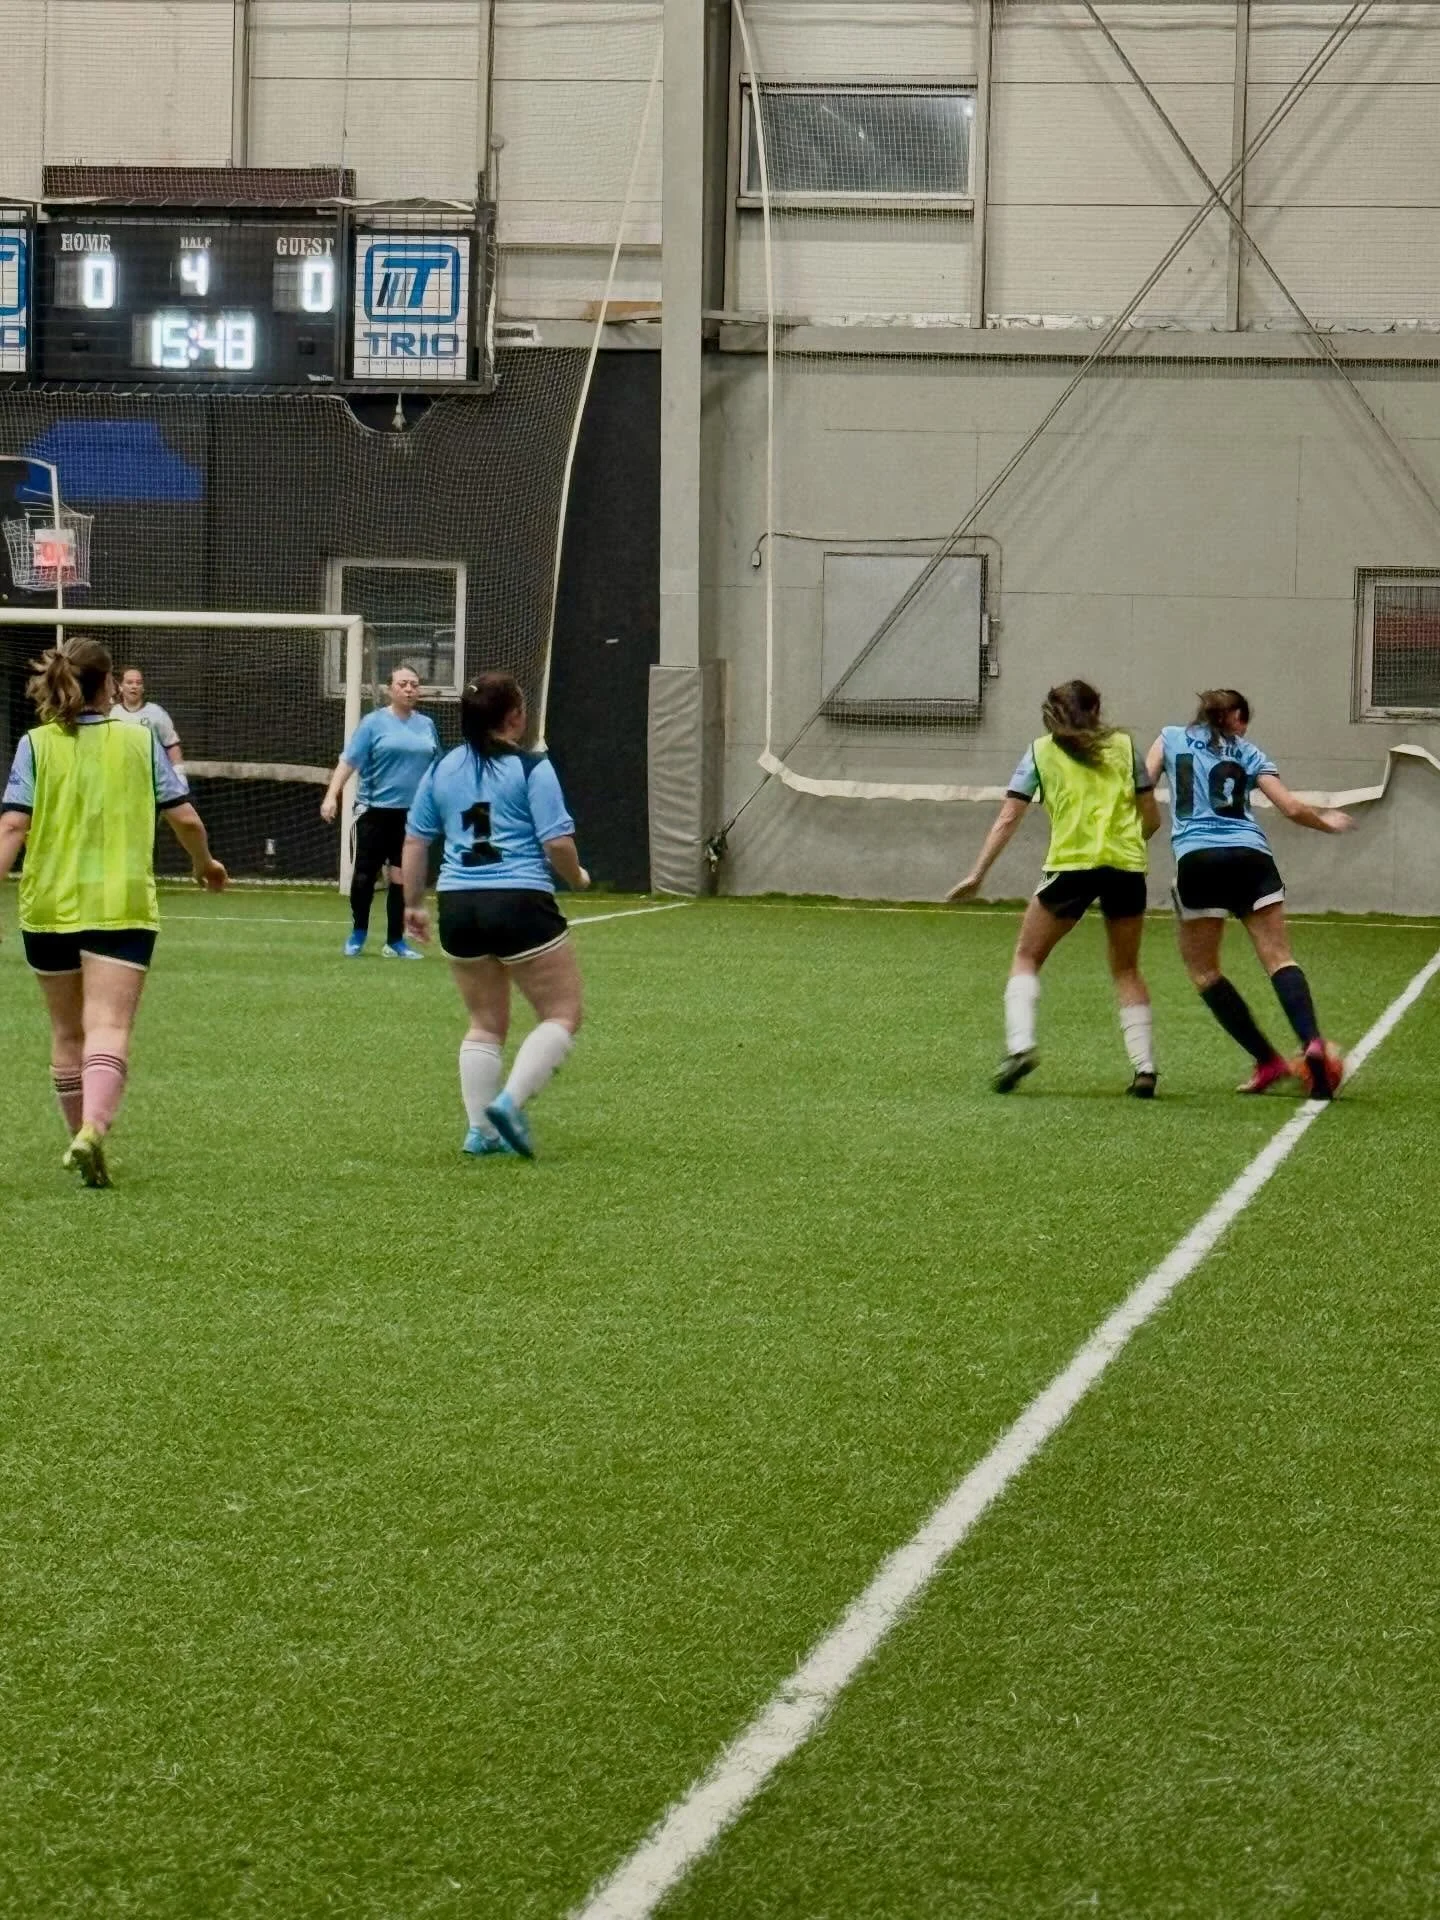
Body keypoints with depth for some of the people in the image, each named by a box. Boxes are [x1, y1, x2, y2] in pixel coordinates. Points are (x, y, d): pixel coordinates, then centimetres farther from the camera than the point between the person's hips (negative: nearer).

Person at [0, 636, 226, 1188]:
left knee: (67, 1029, 18)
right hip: (121, 906, -2)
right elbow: (184, 817, 3)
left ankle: (81, 1134, 28)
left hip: (48, 908, 2)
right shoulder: (140, 740, 1)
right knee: (108, 1027, -9)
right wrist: (205, 863, 22)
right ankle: (92, 1129, -32)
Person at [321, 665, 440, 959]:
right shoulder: (374, 723, -3)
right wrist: (332, 796, -19)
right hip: (375, 811, -3)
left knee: (401, 877, 4)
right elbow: (348, 761, -8)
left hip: (412, 814, 3)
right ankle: (357, 935, 18)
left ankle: (395, 941, 12)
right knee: (364, 875, 1)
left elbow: (436, 770, 19)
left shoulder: (426, 725, 10)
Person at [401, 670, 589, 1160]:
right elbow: (557, 842, -10)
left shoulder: (442, 771, 11)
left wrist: (413, 903, 23)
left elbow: (415, 841, 14)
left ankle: (481, 1128, 12)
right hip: (520, 901, -6)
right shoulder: (531, 768, -6)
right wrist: (576, 877, 10)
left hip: (458, 905, 6)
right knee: (562, 1014, 4)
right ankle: (510, 1102, -13)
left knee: (485, 1023, 18)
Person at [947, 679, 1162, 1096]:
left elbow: (1008, 817, 3)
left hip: (1071, 862, -2)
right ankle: (1144, 1066, 7)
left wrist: (977, 874, 4)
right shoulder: (1123, 745, 13)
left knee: (1027, 957, 13)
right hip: (1127, 865, 2)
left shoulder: (1041, 751, 10)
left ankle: (1020, 1044, -9)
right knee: (1126, 969, 18)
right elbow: (1151, 818, 13)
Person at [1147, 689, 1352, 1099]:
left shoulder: (1171, 739, 19)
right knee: (1279, 958, -2)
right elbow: (1292, 808, 12)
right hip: (1251, 857, 1)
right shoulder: (1248, 754, 18)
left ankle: (1268, 1061, 3)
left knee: (1202, 970, 10)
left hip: (1197, 859, -1)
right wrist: (1327, 822, 30)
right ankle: (1312, 1042, -26)